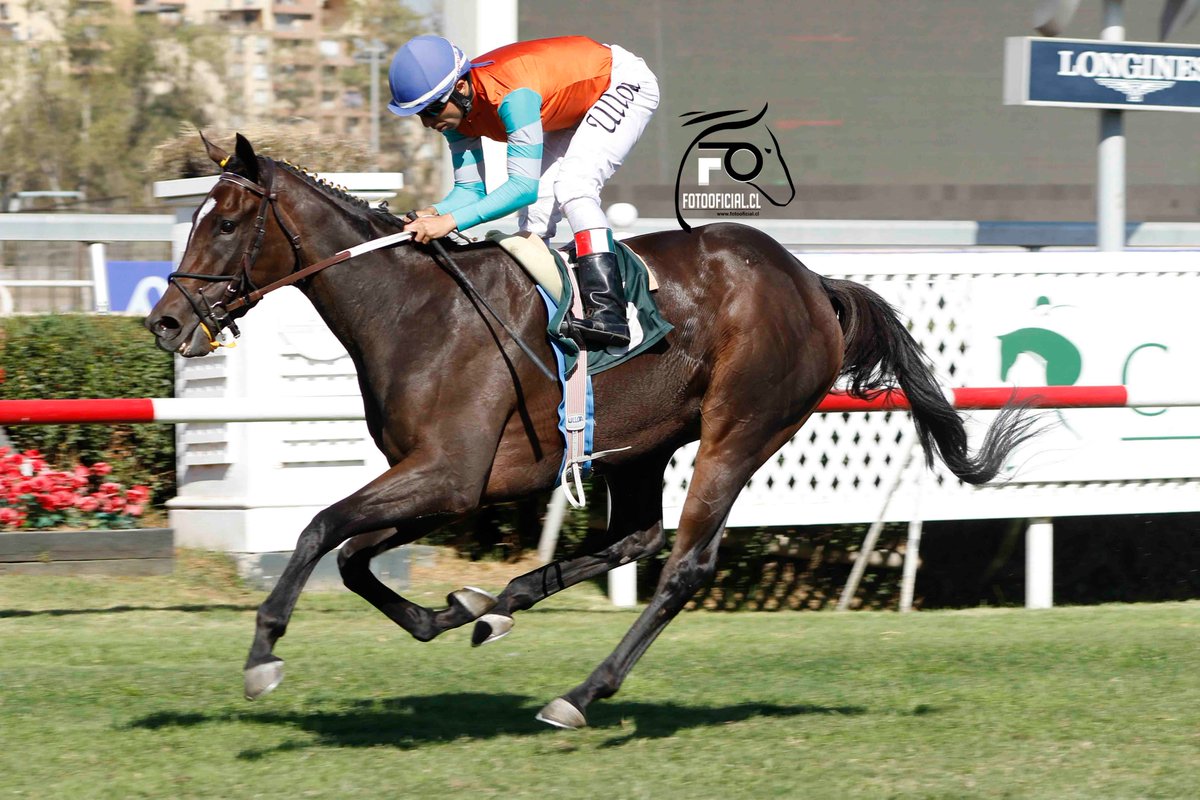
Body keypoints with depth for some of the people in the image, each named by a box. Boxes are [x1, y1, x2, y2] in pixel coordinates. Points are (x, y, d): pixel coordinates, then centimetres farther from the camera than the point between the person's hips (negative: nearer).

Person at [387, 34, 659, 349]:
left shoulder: (512, 95, -40)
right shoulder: (454, 106, -14)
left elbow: (524, 186, -43)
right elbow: (470, 189, -10)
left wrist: (451, 220, -49)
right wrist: (433, 213, -31)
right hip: (575, 105, 9)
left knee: (572, 186, -26)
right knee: (535, 209, 1)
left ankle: (607, 313, -35)